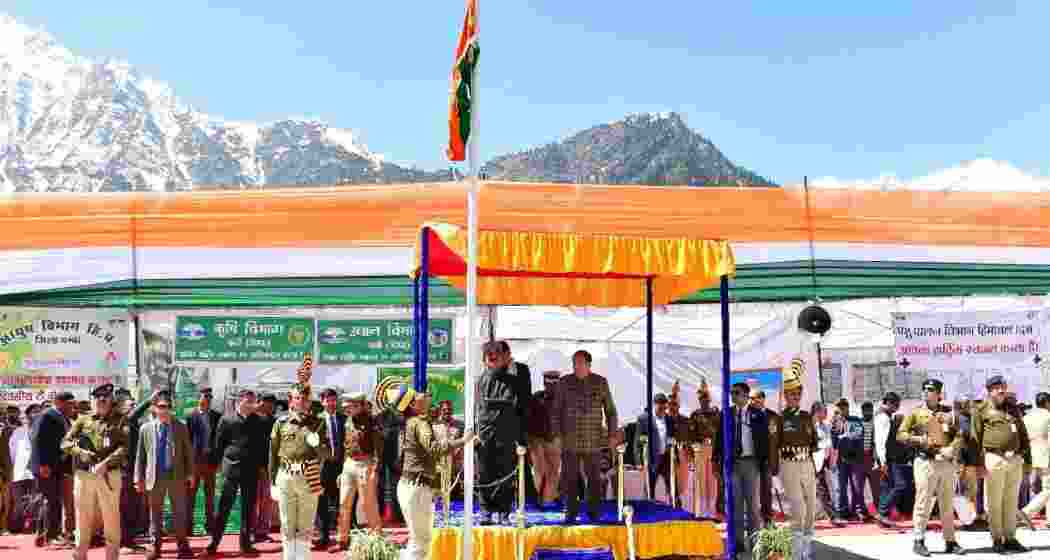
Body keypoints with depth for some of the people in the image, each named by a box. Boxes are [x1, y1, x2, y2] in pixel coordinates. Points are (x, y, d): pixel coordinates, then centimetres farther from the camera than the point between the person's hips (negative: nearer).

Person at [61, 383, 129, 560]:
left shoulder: (120, 420, 4)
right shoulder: (83, 420, 12)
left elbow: (124, 447, -8)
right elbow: (65, 443, 10)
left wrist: (105, 463, -19)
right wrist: (80, 452, -10)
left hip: (109, 475, -2)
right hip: (83, 475, 2)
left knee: (111, 517, 0)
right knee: (83, 517, 7)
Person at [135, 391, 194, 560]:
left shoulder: (181, 428, 4)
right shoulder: (146, 429, 4)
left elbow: (188, 453, 6)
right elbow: (140, 455, 5)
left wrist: (189, 474, 1)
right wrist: (139, 478, 2)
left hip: (177, 476, 0)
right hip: (155, 477, 0)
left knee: (179, 512, 3)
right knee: (155, 513, 7)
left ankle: (182, 545, 12)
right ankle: (155, 546, 17)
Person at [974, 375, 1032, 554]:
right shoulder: (981, 410, 1)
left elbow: (1024, 435, 19)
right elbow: (976, 438, -3)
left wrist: (1027, 459, 13)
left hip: (1015, 461, 5)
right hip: (994, 460, -5)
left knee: (1011, 502, 9)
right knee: (994, 502, 0)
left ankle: (1010, 538, 17)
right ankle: (997, 539, 7)